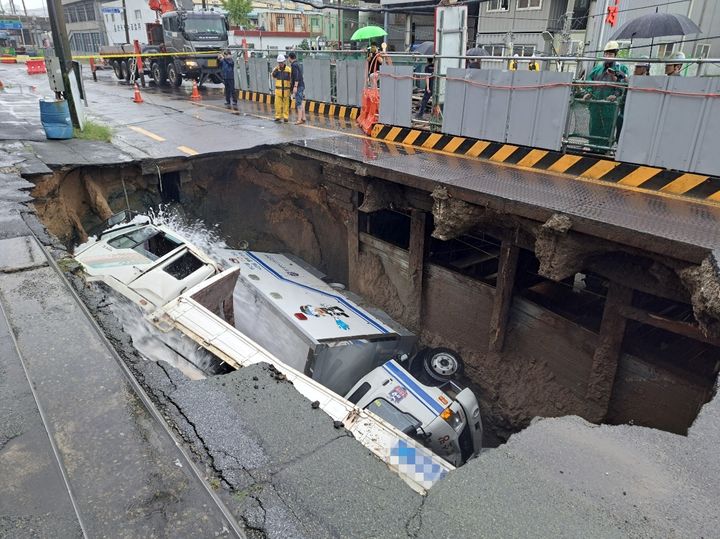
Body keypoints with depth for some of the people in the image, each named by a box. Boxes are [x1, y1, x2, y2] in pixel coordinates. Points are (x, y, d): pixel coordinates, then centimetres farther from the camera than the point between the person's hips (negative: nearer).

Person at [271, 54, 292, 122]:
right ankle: (278, 116, 11)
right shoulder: (276, 68, 5)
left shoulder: (288, 69, -3)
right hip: (278, 89, 2)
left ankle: (286, 117, 9)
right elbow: (273, 76, -8)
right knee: (277, 103, 1)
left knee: (286, 104, 2)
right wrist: (276, 69, -22)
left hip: (286, 89, -2)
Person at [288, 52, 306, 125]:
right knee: (300, 103, 13)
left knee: (298, 103, -12)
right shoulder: (298, 64, 17)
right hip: (301, 86, 10)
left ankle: (299, 119, -15)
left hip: (298, 86, -10)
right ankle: (303, 118, 16)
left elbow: (296, 76, -22)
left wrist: (295, 86, -26)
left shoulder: (294, 65, -12)